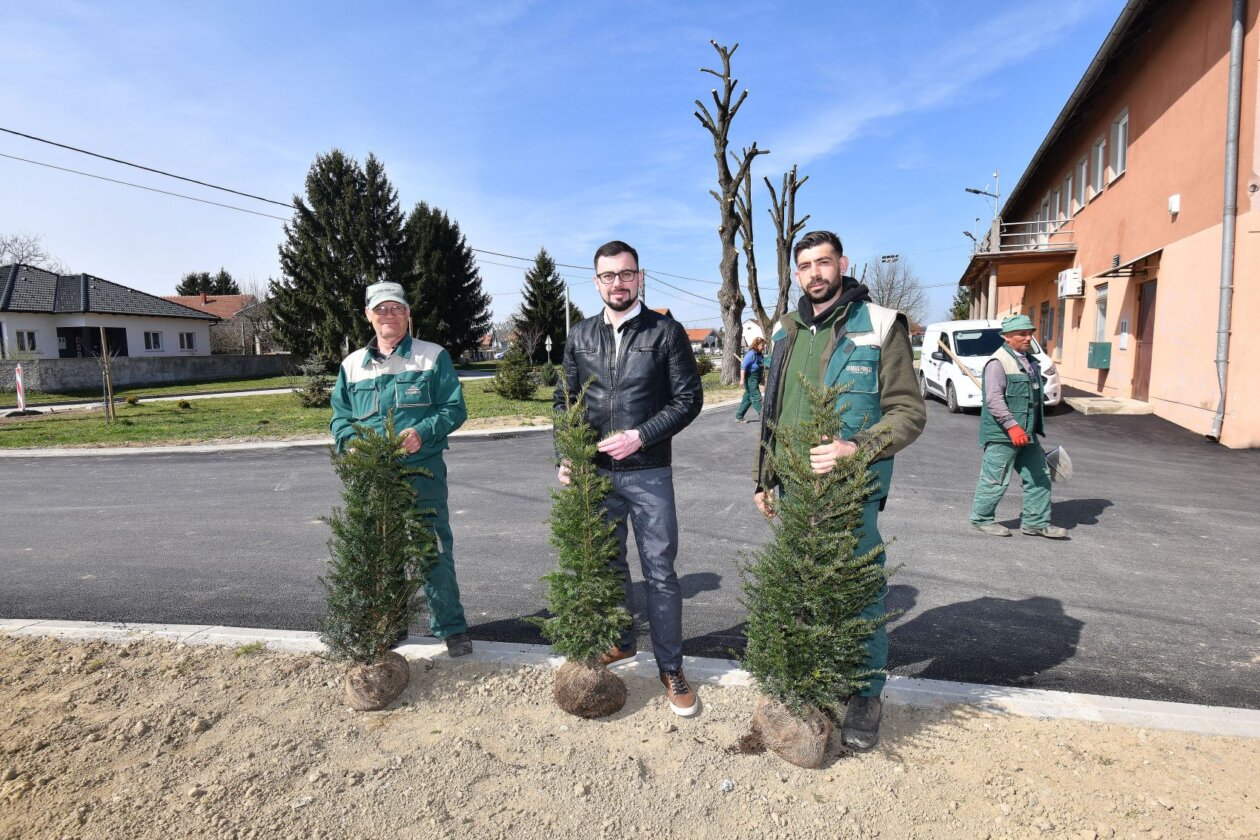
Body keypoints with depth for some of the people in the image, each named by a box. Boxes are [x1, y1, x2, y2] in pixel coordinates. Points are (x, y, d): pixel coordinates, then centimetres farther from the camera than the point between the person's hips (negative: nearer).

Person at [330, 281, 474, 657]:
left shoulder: (433, 356, 2)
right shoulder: (352, 364, 12)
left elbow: (454, 408, -1)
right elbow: (340, 418, 13)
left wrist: (423, 433, -17)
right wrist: (352, 443, -8)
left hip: (424, 471, -3)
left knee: (435, 552, 0)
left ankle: (451, 628, 13)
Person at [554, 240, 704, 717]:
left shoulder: (666, 332, -3)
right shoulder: (580, 337, 8)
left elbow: (688, 399, -6)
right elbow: (565, 402, 11)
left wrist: (640, 436, -16)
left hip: (648, 472, -3)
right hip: (595, 472, 4)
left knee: (660, 570, 2)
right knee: (607, 565, 16)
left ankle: (671, 667, 17)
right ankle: (621, 642, 37)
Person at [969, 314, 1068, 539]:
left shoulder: (1030, 361, 16)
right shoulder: (998, 362, -14)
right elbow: (994, 399, -23)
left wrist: (1038, 428, 26)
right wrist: (1011, 425, -29)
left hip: (1026, 434, 9)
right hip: (1002, 434, -9)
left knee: (1039, 477, 11)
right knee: (995, 479, 0)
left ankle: (1035, 522, 20)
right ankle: (981, 519, 15)